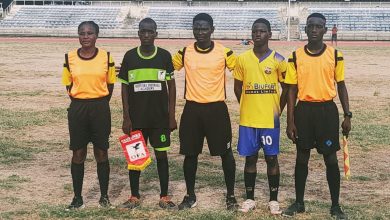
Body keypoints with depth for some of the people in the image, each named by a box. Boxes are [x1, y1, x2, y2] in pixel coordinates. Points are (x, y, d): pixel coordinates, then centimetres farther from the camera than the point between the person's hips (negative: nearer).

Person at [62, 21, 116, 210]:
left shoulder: (106, 57, -2)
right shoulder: (70, 58, 0)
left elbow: (110, 85, 6)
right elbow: (69, 86, 8)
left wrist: (99, 104, 4)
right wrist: (81, 103, 4)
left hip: (100, 108, -1)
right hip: (77, 109, 1)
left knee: (101, 153, 6)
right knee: (78, 154, 6)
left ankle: (104, 196, 18)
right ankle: (77, 198, 16)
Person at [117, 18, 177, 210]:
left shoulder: (165, 56, -1)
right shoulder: (129, 56, 0)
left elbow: (171, 86, 3)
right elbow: (124, 88, 4)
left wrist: (172, 115, -2)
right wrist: (126, 117, -2)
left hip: (160, 116, -1)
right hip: (136, 116, 1)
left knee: (162, 155, 4)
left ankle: (164, 196, 13)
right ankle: (134, 196, 16)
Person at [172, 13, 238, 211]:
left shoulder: (224, 52, -4)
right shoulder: (184, 52, 1)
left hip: (217, 108, -1)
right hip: (192, 109, 2)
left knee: (226, 153, 4)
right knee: (190, 154, 7)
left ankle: (231, 196, 18)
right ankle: (190, 196, 22)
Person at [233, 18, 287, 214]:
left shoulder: (278, 59, -2)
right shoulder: (242, 59, 2)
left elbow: (286, 87, 4)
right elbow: (237, 88, 10)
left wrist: (278, 110, 3)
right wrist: (248, 107, 9)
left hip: (270, 119, -1)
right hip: (248, 119, 1)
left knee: (271, 158, 5)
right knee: (250, 158, 8)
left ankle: (273, 200, 15)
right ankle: (249, 198, 19)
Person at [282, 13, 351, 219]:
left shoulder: (335, 55, 0)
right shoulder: (295, 56, 0)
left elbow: (341, 86, 7)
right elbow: (292, 90, 2)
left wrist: (347, 115, 2)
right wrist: (290, 121, -2)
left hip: (327, 110, 0)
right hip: (304, 110, 1)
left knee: (331, 159, 4)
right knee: (302, 158, 9)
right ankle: (299, 202, 22)